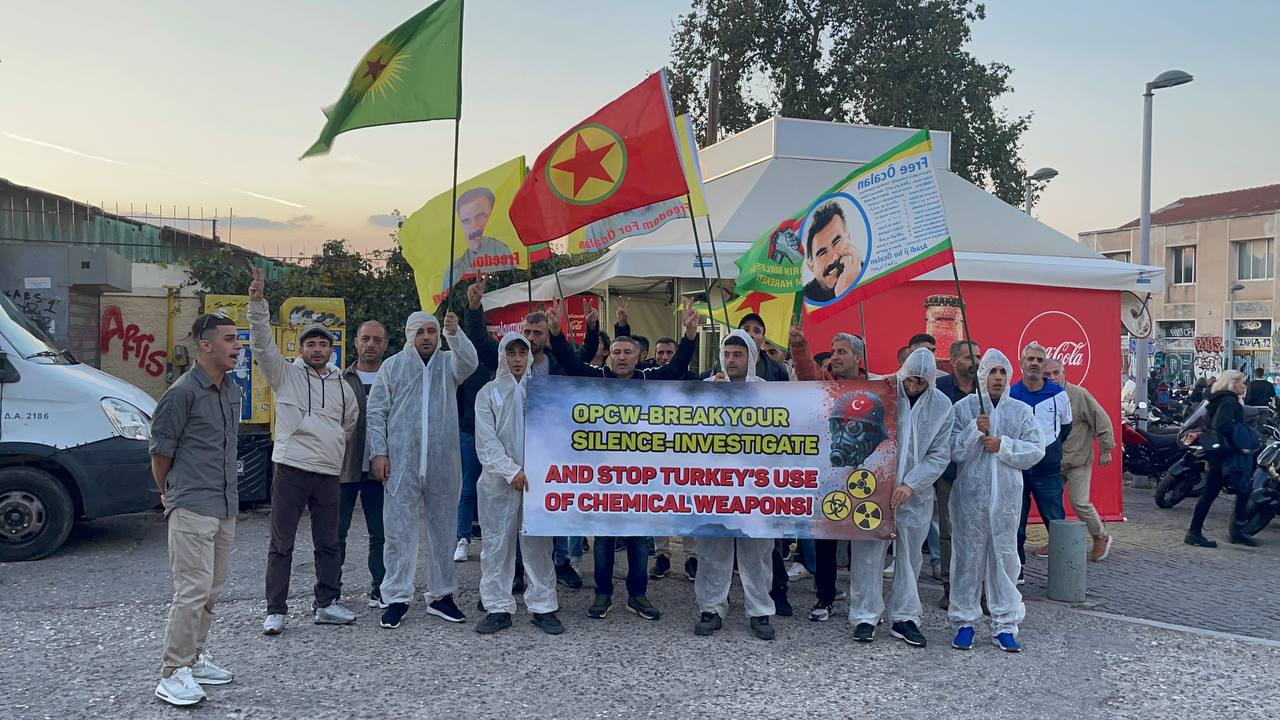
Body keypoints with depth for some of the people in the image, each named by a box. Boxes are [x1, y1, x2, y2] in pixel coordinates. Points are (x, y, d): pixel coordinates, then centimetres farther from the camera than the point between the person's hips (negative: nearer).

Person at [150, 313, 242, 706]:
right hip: (192, 508, -8)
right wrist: (170, 494, 5)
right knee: (193, 591, -8)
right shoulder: (183, 392, -13)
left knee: (211, 590, 14)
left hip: (226, 507, 8)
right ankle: (172, 674, 1)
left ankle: (194, 658, 26)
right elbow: (160, 450, -7)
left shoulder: (233, 391, 12)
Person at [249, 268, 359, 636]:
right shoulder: (285, 373, 3)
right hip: (291, 470, -4)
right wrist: (257, 302, -21)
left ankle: (327, 604, 21)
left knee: (329, 543, 10)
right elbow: (262, 343, -11)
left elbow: (352, 419, 29)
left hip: (329, 473, 4)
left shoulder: (341, 383, 15)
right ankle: (276, 611, 8)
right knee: (281, 544, 1)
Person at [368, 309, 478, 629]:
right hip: (401, 462, -1)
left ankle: (440, 595, 20)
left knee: (443, 528, 9)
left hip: (444, 463, 1)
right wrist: (379, 452, -3)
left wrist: (454, 333, -34)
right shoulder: (393, 366, 7)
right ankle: (397, 598, 9)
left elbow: (469, 361, -15)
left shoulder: (449, 362, 8)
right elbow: (377, 411, 5)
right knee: (400, 530, 0)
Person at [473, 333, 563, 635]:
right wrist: (511, 471, -13)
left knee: (538, 544, 2)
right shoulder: (489, 393, 7)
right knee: (496, 545, 2)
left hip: (536, 479, 0)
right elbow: (485, 442, -2)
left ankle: (542, 606, 9)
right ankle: (498, 608, 12)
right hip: (499, 481, 0)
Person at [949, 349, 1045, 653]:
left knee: (1005, 558, 6)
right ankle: (964, 621, 17)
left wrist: (1003, 445, -11)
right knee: (968, 558, 5)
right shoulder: (963, 408, 1)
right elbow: (953, 450, -6)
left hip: (1007, 495, 1)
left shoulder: (1022, 411, 6)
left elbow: (1036, 449, 0)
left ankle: (1005, 625, 15)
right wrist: (975, 431, -18)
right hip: (970, 494, -1)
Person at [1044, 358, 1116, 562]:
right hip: (1053, 462, 5)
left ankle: (1101, 537, 15)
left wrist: (1105, 450, -7)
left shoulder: (1079, 395, -13)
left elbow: (1102, 422, -9)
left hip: (1078, 461, -5)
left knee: (1079, 502, -8)